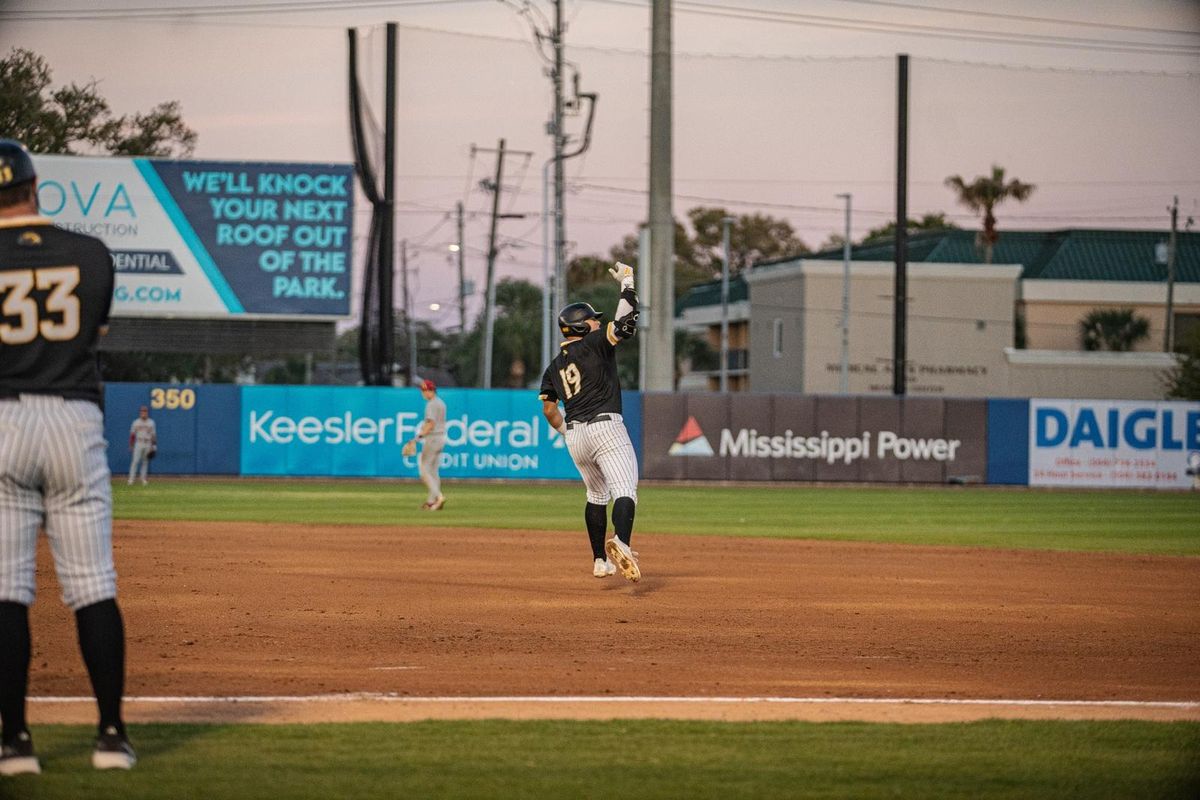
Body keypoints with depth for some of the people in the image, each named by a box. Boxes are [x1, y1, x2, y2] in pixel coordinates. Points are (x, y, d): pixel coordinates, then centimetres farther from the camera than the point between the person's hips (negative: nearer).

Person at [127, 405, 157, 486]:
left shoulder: (151, 423, 6)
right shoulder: (136, 422, 3)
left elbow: (153, 435, 6)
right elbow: (132, 435, 5)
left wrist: (154, 446, 0)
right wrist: (131, 446, 2)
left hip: (148, 445, 2)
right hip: (138, 445, -2)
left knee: (145, 462, 5)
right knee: (135, 461, -10)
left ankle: (143, 479, 12)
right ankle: (131, 479, -10)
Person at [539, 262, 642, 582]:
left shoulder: (554, 367, 16)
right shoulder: (594, 344, -1)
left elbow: (549, 411, 18)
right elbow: (625, 323, -10)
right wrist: (627, 283, 1)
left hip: (575, 435, 6)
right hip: (605, 427, -6)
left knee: (596, 494, 23)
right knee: (624, 490, -17)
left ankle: (600, 561, 23)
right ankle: (621, 543, -44)